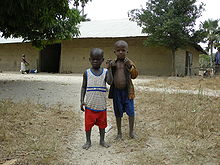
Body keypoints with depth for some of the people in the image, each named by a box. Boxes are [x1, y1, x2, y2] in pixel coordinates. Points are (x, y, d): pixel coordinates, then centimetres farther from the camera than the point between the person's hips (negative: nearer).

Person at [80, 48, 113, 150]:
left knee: (102, 123, 13)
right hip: (89, 104, -1)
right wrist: (82, 100, -4)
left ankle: (102, 140, 30)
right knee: (88, 123, 7)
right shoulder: (87, 73, -1)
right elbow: (83, 87, 3)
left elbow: (110, 82, -18)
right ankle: (88, 141, 24)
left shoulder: (105, 72, -1)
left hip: (101, 105, 1)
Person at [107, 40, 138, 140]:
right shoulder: (113, 63, 1)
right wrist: (108, 66, -15)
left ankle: (131, 131, 21)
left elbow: (134, 76, -9)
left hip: (127, 91, -1)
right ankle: (119, 132, 26)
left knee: (131, 111, 1)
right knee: (118, 113, 12)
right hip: (116, 91, 1)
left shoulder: (129, 62, -2)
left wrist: (130, 67, -26)